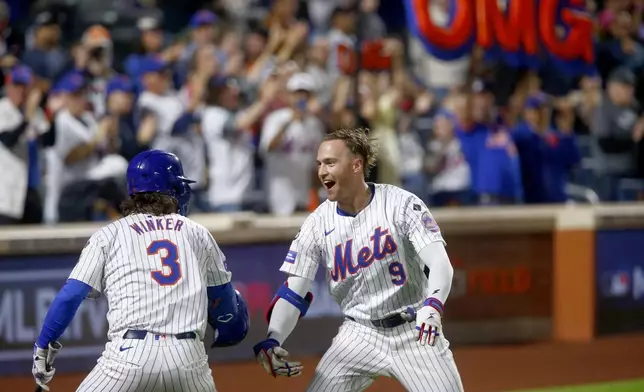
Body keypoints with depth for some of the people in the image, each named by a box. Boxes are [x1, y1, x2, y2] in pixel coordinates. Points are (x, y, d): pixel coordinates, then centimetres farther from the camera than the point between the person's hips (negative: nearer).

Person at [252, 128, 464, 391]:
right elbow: (293, 291, -3)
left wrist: (432, 306, -41)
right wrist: (271, 341, -21)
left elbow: (440, 264, -20)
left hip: (414, 332, -2)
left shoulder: (402, 204, -11)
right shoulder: (318, 224, -3)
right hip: (360, 336, 3)